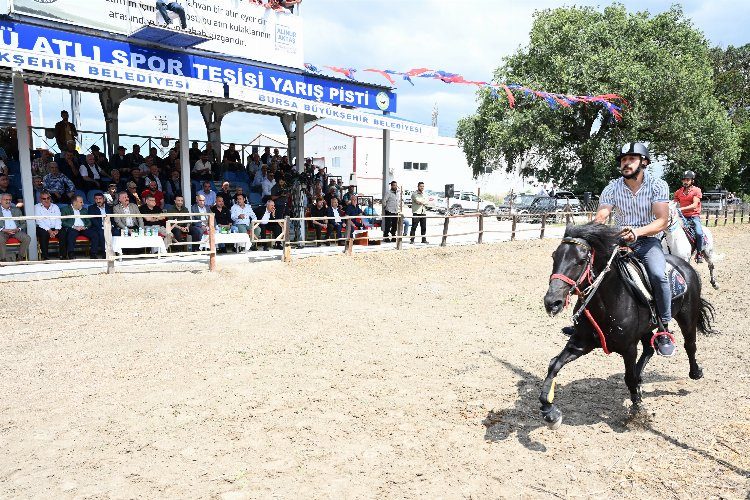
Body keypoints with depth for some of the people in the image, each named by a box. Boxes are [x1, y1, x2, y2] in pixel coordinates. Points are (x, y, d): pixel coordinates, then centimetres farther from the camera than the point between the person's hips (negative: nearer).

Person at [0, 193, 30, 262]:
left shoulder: (16, 210, 20)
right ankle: (6, 260, -26)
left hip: (16, 231, 3)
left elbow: (23, 223, 16)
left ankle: (20, 258, -14)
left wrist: (18, 229, -5)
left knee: (27, 238, -25)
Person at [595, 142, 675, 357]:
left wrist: (638, 231, -33)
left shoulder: (658, 185, -5)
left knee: (658, 275, -30)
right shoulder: (613, 188, 0)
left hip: (648, 241, -2)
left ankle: (664, 330, -13)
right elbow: (601, 216, -12)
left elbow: (662, 221, -14)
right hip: (620, 240, 3)